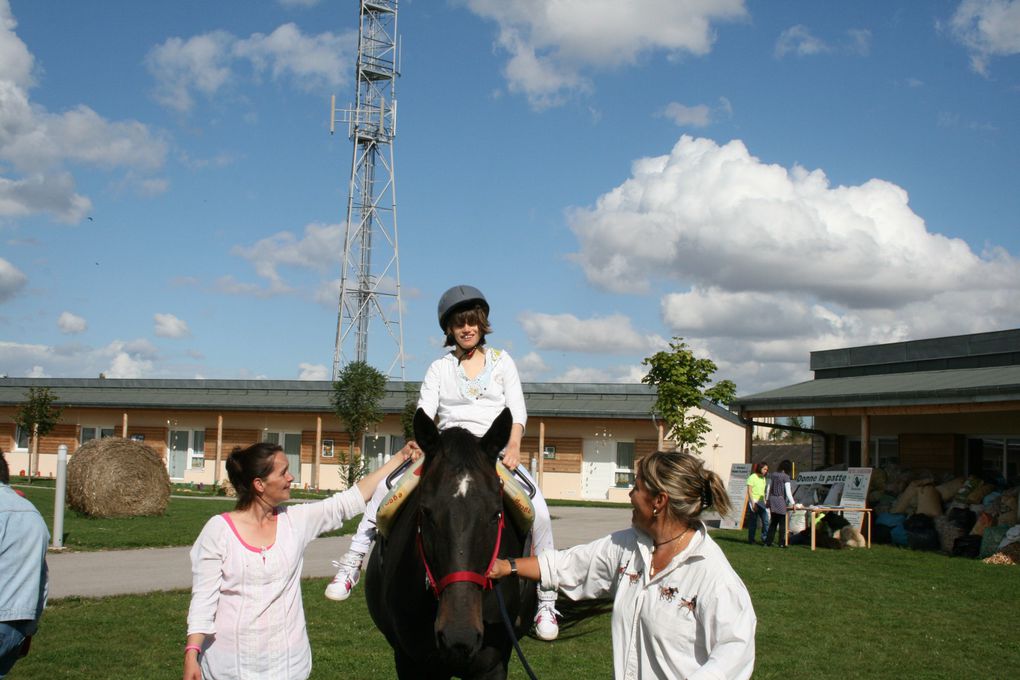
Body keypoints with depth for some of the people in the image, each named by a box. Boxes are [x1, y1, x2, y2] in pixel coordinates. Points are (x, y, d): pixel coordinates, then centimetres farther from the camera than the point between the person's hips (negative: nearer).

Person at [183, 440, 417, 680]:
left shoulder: (296, 521, 2)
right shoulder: (218, 529, -7)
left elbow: (350, 501, 2)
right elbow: (203, 599, -7)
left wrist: (400, 457, 1)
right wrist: (191, 654, -15)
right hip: (230, 660, -3)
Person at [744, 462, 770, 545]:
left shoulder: (763, 478, 16)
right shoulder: (753, 477, -6)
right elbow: (749, 491, -10)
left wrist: (765, 501, 14)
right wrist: (753, 503, -16)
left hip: (761, 503, 7)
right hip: (754, 502, -7)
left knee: (766, 521, -3)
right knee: (753, 522, 0)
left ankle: (765, 539, 2)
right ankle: (751, 540, 8)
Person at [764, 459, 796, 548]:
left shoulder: (774, 475, 9)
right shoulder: (785, 477, -9)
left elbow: (769, 487, 15)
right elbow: (788, 492, -12)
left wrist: (768, 499, 22)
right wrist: (792, 503, -7)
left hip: (772, 500, 6)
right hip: (780, 500, -6)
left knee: (773, 522, 13)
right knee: (782, 522, 2)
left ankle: (768, 541, 11)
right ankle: (782, 543, 3)